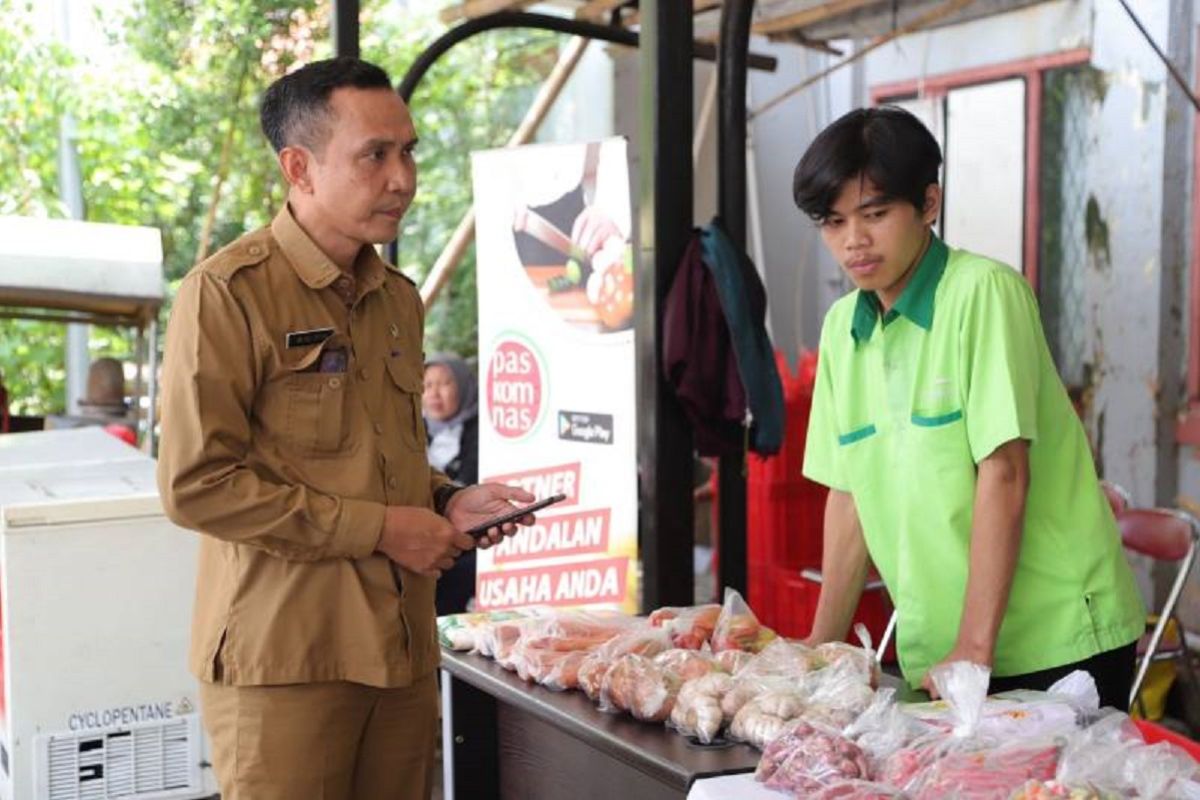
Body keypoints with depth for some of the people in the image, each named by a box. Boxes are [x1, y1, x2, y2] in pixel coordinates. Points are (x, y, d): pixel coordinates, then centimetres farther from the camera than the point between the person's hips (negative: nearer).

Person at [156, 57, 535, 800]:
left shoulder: (399, 298, 13)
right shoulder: (229, 292, -10)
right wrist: (379, 528, -15)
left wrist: (446, 501, 4)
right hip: (285, 657, -6)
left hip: (403, 648, 7)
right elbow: (196, 484, -16)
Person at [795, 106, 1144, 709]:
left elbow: (1004, 472, -19)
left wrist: (975, 647, -21)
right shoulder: (842, 326, 6)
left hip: (1055, 644, -5)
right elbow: (848, 496, 8)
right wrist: (821, 647, 7)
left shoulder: (983, 292, -13)